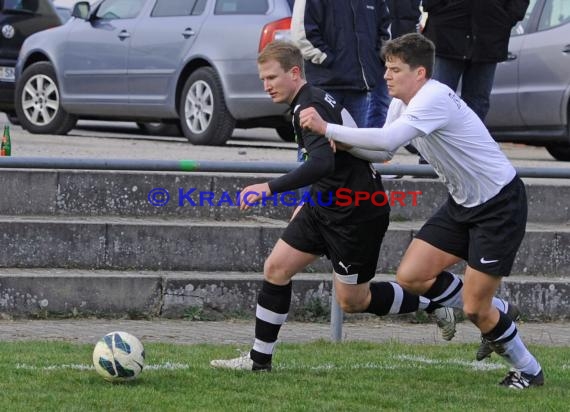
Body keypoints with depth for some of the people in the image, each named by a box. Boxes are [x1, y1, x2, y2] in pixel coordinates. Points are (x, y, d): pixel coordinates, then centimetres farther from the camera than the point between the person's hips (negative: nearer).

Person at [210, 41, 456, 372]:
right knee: (276, 269, 2)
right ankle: (259, 359, 7)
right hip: (326, 205, 10)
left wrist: (270, 188, -42)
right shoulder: (312, 100, 10)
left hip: (358, 213, -10)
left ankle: (433, 305, 21)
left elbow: (322, 163, -37)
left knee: (353, 300, 1)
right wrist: (308, 203, 26)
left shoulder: (310, 107, -21)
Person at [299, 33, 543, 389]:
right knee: (411, 276, -1)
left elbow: (388, 140, -38)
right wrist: (342, 142, -11)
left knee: (475, 308, -7)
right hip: (463, 202, 9)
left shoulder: (433, 98, -26)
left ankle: (529, 371, 16)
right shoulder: (402, 103, 4)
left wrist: (327, 129, -34)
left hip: (500, 203, -9)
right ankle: (490, 315, 20)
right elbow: (383, 150, 9)